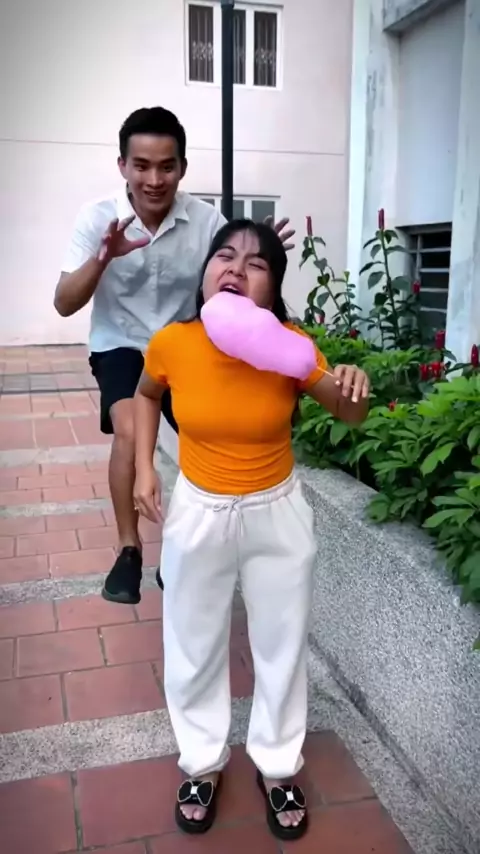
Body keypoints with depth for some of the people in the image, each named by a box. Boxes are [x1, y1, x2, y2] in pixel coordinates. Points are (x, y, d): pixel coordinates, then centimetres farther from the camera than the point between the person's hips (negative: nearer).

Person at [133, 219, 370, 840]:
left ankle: (278, 767, 42)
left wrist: (354, 391, -28)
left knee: (282, 646, 16)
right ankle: (202, 764, 43)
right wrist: (144, 467, -2)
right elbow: (147, 395, 7)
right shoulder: (171, 344, -17)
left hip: (277, 514, 0)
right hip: (197, 514, 1)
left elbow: (348, 414, -6)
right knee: (194, 647, 17)